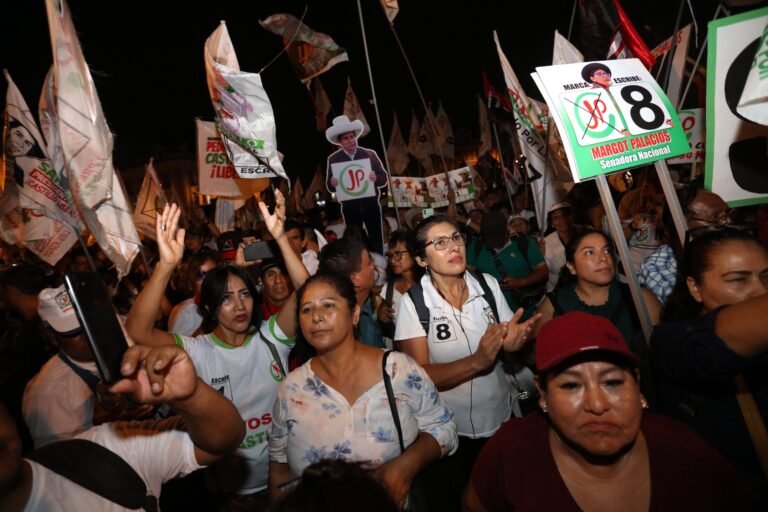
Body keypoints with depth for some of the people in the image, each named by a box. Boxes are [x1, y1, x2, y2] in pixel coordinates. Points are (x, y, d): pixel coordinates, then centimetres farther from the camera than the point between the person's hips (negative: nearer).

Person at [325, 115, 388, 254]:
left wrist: (376, 178, -22)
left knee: (377, 241, 6)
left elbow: (383, 178, 1)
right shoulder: (333, 159, -1)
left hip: (371, 205, 0)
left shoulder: (370, 154, -1)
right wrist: (332, 183, -22)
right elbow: (329, 187, 2)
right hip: (349, 208, 0)